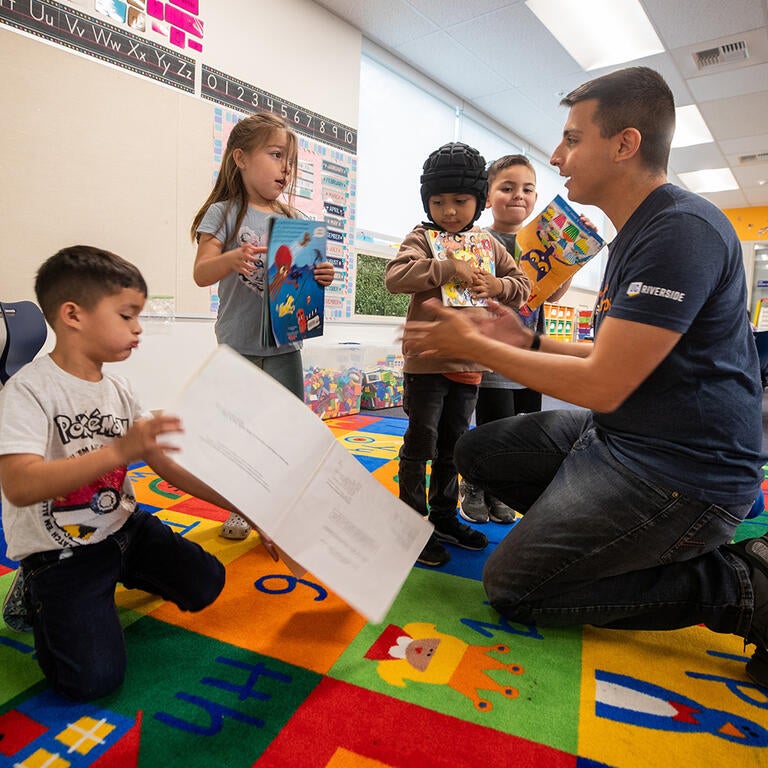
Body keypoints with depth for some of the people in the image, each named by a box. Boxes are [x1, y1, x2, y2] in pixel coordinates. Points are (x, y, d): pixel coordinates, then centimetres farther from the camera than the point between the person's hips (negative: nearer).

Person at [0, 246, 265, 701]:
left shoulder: (119, 390, 0)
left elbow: (167, 464, 1)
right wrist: (119, 450, -44)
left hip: (124, 526, 6)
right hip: (59, 552, -6)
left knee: (205, 583, 6)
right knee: (94, 678, -15)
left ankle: (118, 574, 25)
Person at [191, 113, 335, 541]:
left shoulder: (294, 220, 10)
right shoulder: (224, 213, 0)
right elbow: (202, 273, -8)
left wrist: (321, 277, -11)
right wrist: (233, 259, -29)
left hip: (285, 342, 3)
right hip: (239, 344, -2)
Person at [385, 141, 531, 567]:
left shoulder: (489, 244, 10)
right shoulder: (422, 237, -5)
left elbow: (523, 285, 12)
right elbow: (395, 276, -22)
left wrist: (499, 286, -10)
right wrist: (449, 267, -28)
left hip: (468, 363, 5)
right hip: (426, 360, -5)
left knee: (453, 444, 17)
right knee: (420, 444, 4)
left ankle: (444, 516, 33)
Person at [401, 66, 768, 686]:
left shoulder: (682, 229, -20)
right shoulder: (637, 234, 12)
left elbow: (601, 384, -23)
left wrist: (474, 345, -13)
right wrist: (530, 342, 9)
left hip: (678, 471, -10)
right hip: (619, 433, 10)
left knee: (511, 586, -5)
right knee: (478, 451, 12)